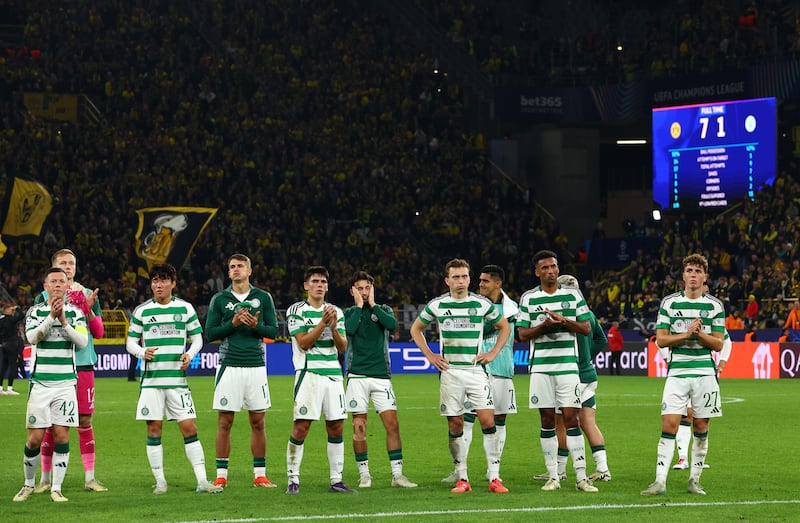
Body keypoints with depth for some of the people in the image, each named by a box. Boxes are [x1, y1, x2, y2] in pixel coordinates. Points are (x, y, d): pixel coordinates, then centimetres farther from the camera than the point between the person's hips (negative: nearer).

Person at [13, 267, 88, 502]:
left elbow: (82, 342, -6)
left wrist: (64, 321, -17)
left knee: (61, 436, -3)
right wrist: (51, 317, -22)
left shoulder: (75, 312, 7)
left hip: (66, 383, 1)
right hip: (40, 383, -1)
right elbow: (32, 337, -12)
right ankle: (29, 484, 17)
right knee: (35, 439, -2)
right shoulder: (36, 311, 5)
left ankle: (56, 488, 4)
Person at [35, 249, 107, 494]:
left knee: (85, 421, 1)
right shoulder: (44, 298, 6)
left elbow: (98, 332, 6)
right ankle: (46, 478, 6)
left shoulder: (87, 295, 10)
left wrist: (89, 310, -11)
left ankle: (90, 477, 6)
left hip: (83, 365, 1)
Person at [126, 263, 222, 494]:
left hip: (177, 378, 0)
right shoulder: (142, 311, 5)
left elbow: (197, 338, 12)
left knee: (189, 428, -4)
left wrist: (189, 354, -8)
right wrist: (142, 352, -12)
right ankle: (160, 481, 8)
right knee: (154, 429, -1)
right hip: (151, 379, 0)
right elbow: (130, 342, 9)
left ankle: (202, 480, -2)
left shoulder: (185, 308, 6)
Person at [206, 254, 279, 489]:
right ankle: (221, 475, 3)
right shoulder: (219, 299, 5)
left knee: (258, 422, 3)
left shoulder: (263, 297, 8)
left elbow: (274, 330, 7)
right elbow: (210, 333, 3)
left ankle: (260, 475, 10)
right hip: (229, 366, -1)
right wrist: (233, 324, -11)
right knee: (224, 422, -1)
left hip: (256, 365, 1)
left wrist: (256, 326, -12)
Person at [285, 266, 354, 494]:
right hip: (308, 373, -5)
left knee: (336, 427, 3)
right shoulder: (296, 311, 1)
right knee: (301, 426, -10)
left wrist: (334, 327, -9)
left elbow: (342, 347, 8)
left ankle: (336, 480, 10)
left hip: (333, 374, 5)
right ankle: (293, 480, -4)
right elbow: (304, 343, -8)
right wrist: (323, 323, -16)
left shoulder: (336, 312, 14)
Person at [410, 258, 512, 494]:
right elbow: (416, 329, 19)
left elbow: (504, 327, 17)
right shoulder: (437, 305, 4)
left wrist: (493, 353, 6)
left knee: (487, 421, -10)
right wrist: (429, 355, 9)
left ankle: (494, 478, -7)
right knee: (455, 426, 1)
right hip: (450, 372, 1)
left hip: (476, 369, -1)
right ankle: (462, 479, 9)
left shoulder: (482, 304, 3)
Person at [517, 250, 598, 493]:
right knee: (547, 420, 2)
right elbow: (522, 334, 4)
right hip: (540, 366, 1)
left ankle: (581, 477, -4)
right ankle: (553, 476, 8)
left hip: (567, 364, -1)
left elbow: (586, 328, 4)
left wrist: (563, 321, -12)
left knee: (570, 418, -6)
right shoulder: (528, 298, 7)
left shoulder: (573, 295, 6)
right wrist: (543, 326, -14)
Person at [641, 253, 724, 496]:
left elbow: (718, 344, 4)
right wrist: (686, 334, -13)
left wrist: (700, 333, -13)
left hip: (705, 373, 1)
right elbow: (661, 339, 1)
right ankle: (660, 481, -11)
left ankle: (694, 480, 16)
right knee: (669, 424, -10)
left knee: (701, 427, 5)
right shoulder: (669, 303, 5)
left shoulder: (715, 306, 5)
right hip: (677, 372, -1)